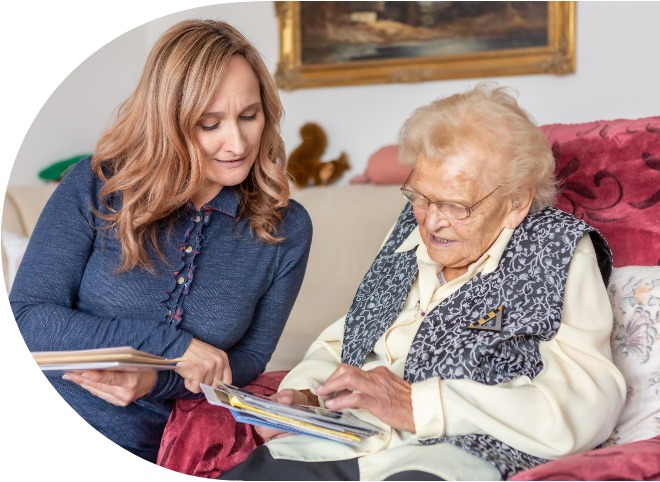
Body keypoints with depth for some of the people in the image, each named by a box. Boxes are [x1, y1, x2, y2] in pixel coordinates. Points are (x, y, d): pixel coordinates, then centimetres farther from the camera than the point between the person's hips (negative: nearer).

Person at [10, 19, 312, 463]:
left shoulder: (286, 229, 1)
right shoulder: (96, 186, -4)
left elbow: (247, 359, 8)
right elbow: (26, 317, -7)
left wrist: (157, 380, -13)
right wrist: (168, 344, -16)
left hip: (154, 456, 1)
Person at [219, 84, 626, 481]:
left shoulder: (559, 253, 0)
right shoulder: (411, 235, 19)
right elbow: (342, 341, 23)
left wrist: (420, 405, -18)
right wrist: (303, 394, 0)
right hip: (346, 444, 5)